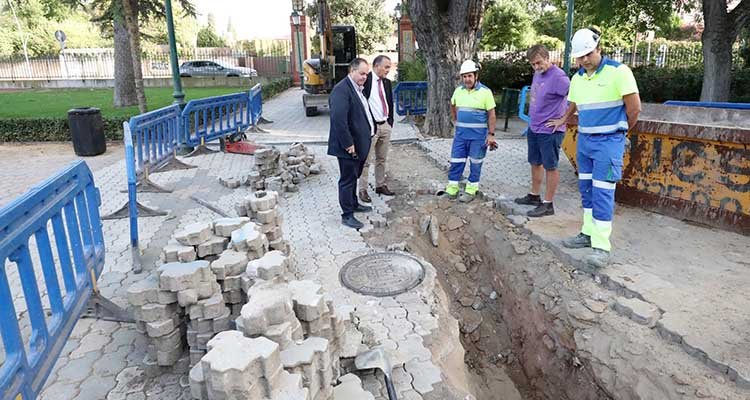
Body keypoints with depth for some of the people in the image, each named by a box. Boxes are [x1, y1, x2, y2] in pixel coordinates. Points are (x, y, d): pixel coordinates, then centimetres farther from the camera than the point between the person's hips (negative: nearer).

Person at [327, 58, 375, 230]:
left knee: (353, 177, 22)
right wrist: (348, 144, -24)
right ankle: (347, 215, 11)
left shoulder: (358, 88, 13)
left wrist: (372, 130, 13)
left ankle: (354, 204, 38)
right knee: (348, 179, 1)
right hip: (349, 146, -9)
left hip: (359, 144, 9)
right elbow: (338, 120, -27)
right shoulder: (341, 90, -20)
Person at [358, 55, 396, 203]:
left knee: (382, 159, 15)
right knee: (366, 160, -1)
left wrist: (390, 122, 13)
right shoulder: (365, 81, -11)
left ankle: (380, 186, 26)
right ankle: (363, 190, 8)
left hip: (385, 125, 7)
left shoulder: (387, 82, 11)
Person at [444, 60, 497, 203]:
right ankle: (452, 189, 17)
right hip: (460, 133, 4)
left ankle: (471, 191, 16)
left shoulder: (485, 92, -8)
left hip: (478, 134, -4)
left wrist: (491, 134, -12)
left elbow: (491, 115, -8)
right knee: (456, 161, 7)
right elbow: (452, 105, 25)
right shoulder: (458, 90, 6)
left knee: (475, 163, 6)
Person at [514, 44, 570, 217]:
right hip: (533, 128, 9)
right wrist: (533, 116, 15)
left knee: (550, 166, 1)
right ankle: (534, 195, 33)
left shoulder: (558, 77, -18)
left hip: (549, 131, -9)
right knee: (535, 163, 18)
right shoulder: (537, 74, 10)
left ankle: (548, 204, 9)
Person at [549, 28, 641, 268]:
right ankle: (589, 233, 19)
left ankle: (602, 246, -7)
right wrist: (563, 120, 43)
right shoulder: (577, 78, 10)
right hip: (584, 139, 7)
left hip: (608, 142, -6)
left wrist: (620, 131, 6)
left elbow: (634, 107, -7)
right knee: (586, 188, 9)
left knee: (602, 192, -10)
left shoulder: (618, 72, -10)